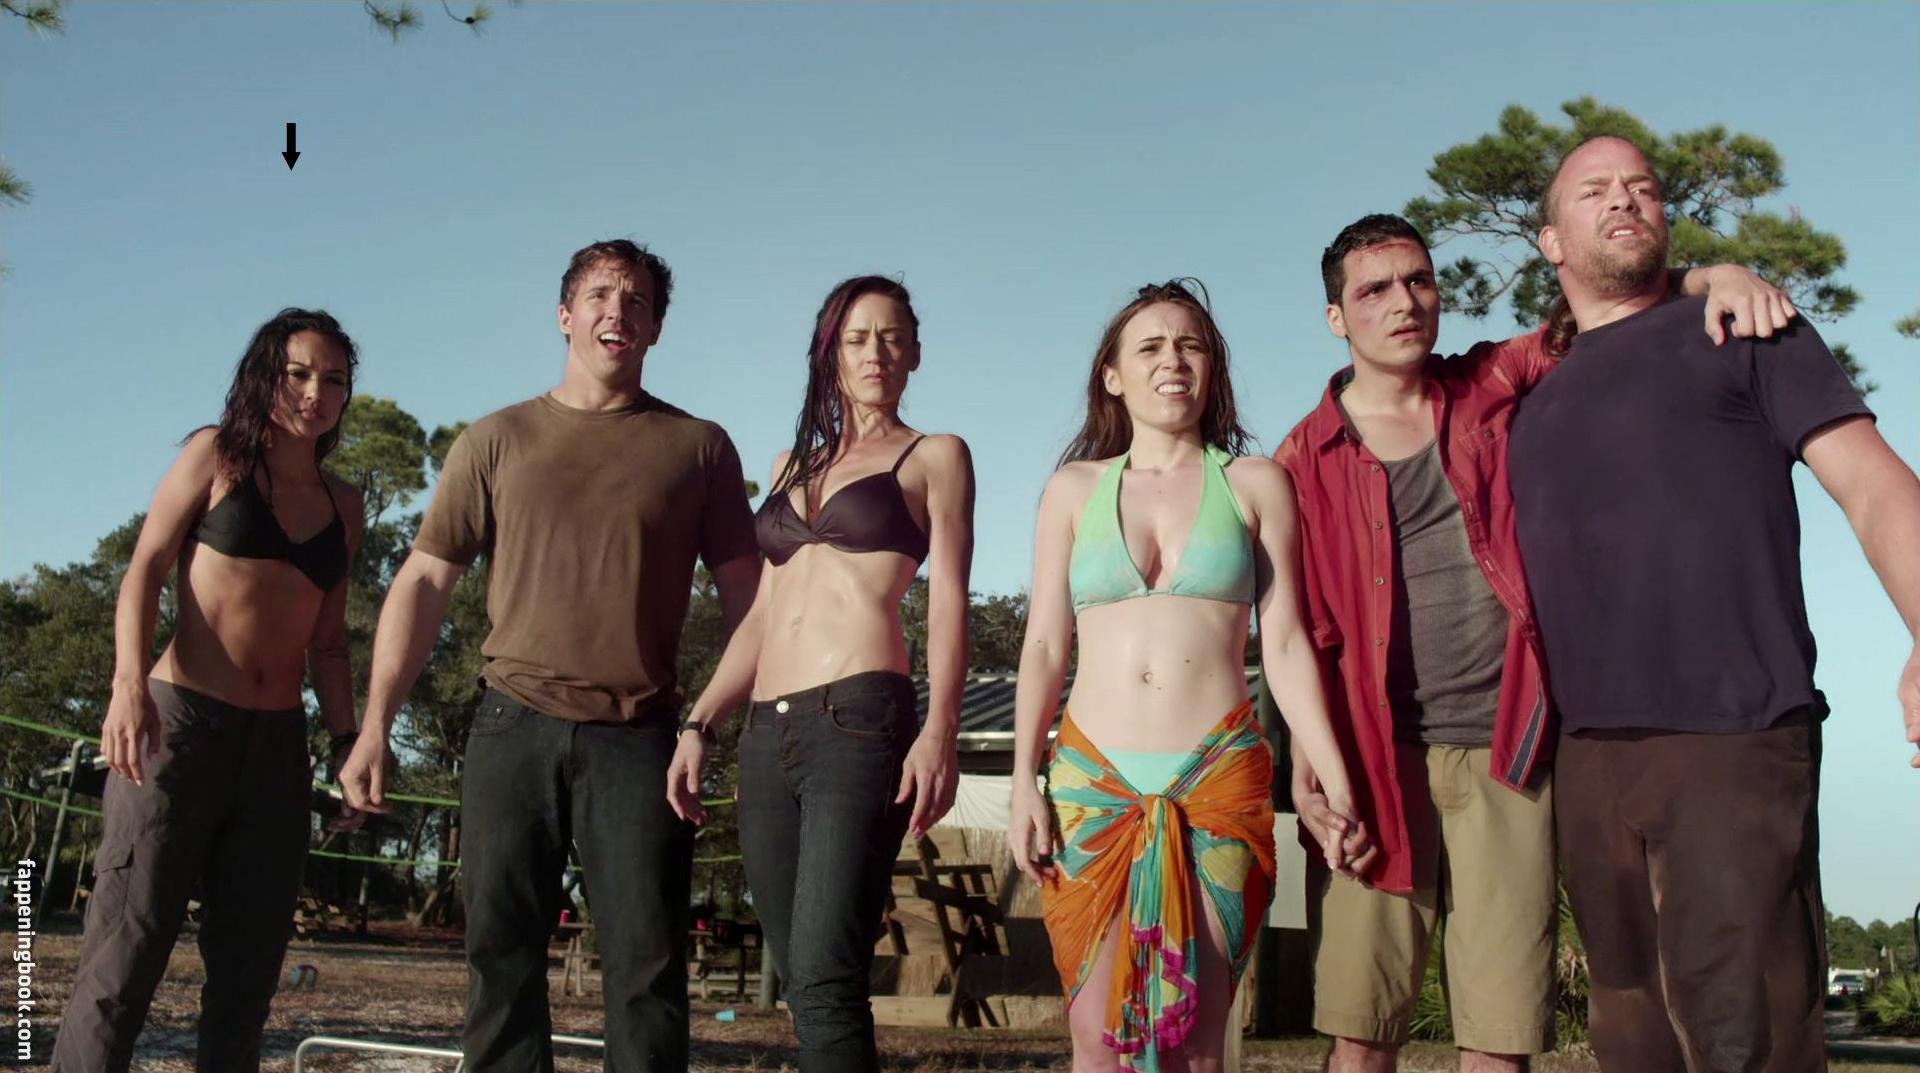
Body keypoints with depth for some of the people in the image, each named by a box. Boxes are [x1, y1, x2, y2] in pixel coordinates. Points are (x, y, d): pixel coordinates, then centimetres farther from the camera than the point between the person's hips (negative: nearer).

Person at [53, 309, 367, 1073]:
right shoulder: (217, 455, 4)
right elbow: (146, 568, -3)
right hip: (181, 721, -5)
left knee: (249, 965, 6)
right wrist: (130, 683, -18)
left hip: (279, 743, 5)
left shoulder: (343, 504, 14)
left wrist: (347, 740, 8)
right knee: (128, 947, -8)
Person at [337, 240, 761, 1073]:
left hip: (639, 735, -1)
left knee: (647, 965, -2)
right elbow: (424, 581, 7)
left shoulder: (699, 447, 8)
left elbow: (745, 598, 7)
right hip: (515, 725, 1)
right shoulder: (497, 440, 10)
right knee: (500, 955, 4)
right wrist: (375, 724, -1)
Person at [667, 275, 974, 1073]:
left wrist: (940, 729, -16)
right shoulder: (793, 466, 25)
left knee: (823, 977, -17)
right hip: (767, 735, 6)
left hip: (860, 718, -6)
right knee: (803, 984, 7)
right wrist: (699, 724, 11)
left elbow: (948, 602, -1)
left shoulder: (935, 456, 10)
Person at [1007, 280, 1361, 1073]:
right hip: (1094, 777, 1)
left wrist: (1334, 781, -3)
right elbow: (1044, 646, 9)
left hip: (1219, 777, -1)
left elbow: (1285, 644, 5)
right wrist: (1024, 783, 0)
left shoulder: (1255, 485, 8)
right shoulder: (1074, 489, 11)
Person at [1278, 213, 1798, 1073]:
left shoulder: (1494, 388, 11)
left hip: (1508, 753, 1)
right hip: (1376, 760, -1)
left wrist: (1715, 275, -8)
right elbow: (1300, 630, 2)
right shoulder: (1308, 460, 5)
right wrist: (1303, 759, -10)